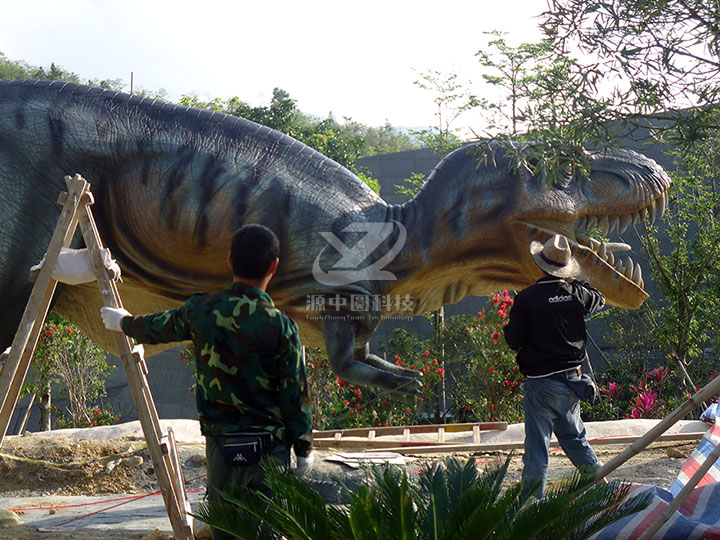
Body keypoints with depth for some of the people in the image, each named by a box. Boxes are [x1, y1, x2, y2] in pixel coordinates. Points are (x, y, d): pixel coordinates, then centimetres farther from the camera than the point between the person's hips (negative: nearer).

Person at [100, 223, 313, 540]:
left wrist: (123, 322, 39)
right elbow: (295, 395, -8)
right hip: (268, 448, -3)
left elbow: (158, 328, 17)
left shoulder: (200, 312, -3)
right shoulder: (280, 326, -13)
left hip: (219, 445, 3)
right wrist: (304, 448, 4)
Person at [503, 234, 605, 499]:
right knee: (575, 438, 21)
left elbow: (514, 341, -11)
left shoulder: (526, 298, -15)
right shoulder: (576, 294, -1)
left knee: (537, 446, 0)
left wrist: (509, 328, 11)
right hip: (572, 380, 5)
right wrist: (575, 281, 34)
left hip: (541, 385, -5)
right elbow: (599, 299, 23)